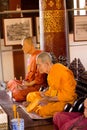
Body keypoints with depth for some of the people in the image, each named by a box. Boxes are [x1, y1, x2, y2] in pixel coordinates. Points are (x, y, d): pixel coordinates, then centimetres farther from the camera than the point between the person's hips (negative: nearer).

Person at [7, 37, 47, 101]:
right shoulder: (31, 56, 14)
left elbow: (41, 77, -20)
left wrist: (30, 84, -15)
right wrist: (25, 81, 5)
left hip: (39, 85, -10)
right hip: (30, 83, 10)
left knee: (17, 94, -27)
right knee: (10, 83, 13)